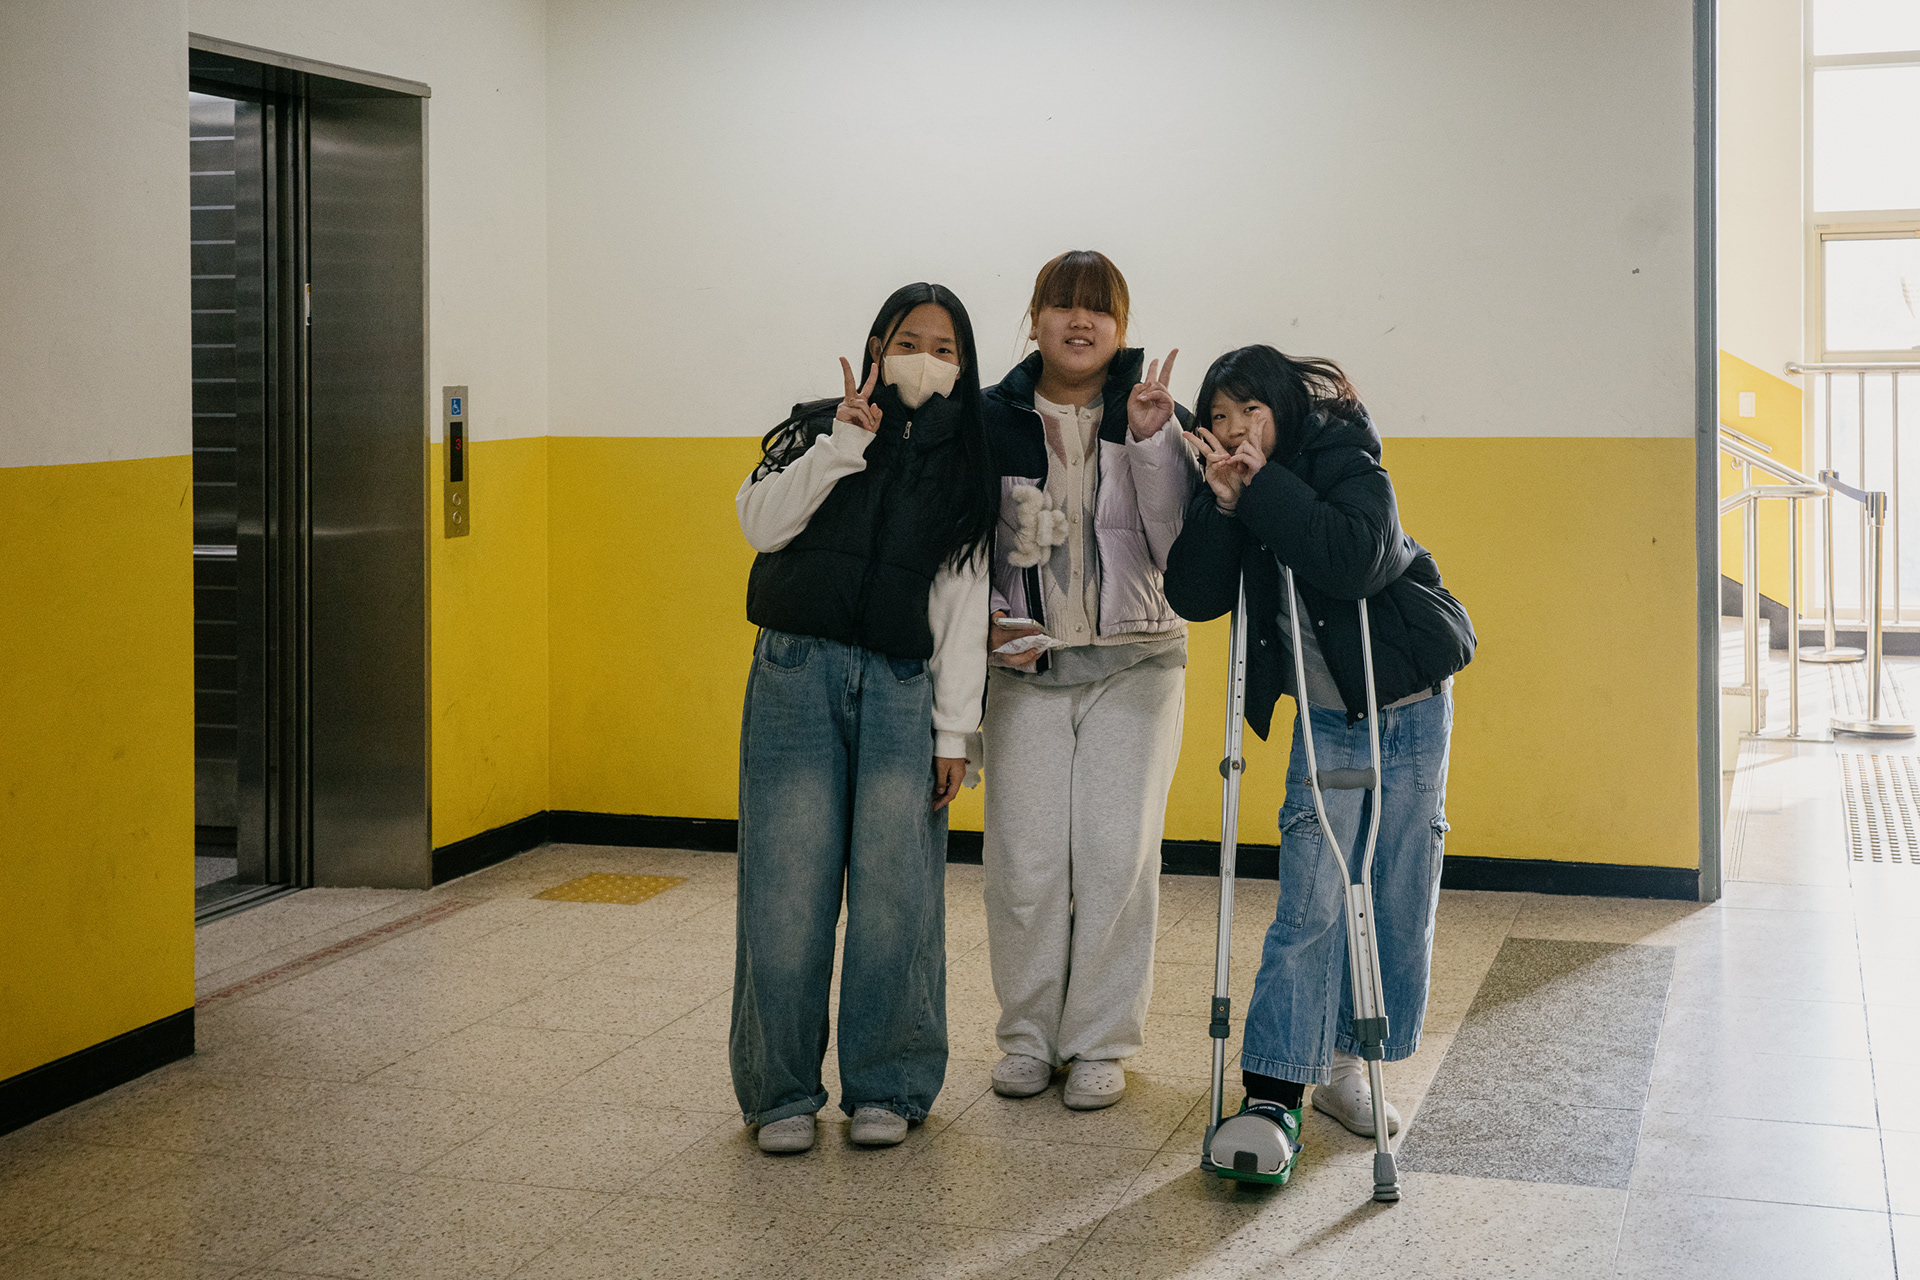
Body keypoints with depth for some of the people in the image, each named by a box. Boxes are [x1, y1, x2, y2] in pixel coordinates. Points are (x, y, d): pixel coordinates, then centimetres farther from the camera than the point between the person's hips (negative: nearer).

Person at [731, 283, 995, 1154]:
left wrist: (953, 730, 4)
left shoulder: (964, 471, 13)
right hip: (798, 677, -1)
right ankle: (783, 1091, 9)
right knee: (788, 889, -3)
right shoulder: (817, 430, 10)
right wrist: (844, 442, -13)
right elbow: (761, 524, -6)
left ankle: (885, 1089, 11)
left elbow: (963, 608, 9)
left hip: (900, 690, 1)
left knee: (895, 895, -3)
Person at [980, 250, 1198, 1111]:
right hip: (1025, 665, 1)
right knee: (1024, 860, -2)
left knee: (1117, 855, -3)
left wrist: (1151, 441, -18)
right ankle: (1028, 1034, 16)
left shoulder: (1156, 413, 1)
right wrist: (989, 618, -5)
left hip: (1133, 663, -1)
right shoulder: (993, 419, 3)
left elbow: (1180, 545, -9)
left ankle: (1100, 1042, 11)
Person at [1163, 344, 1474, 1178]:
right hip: (1326, 723, 2)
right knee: (1312, 902, -10)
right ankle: (1274, 1095, -11)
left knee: (1398, 903, 4)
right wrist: (1225, 505, -23)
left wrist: (1263, 487, -29)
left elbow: (1356, 562, -33)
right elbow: (1192, 598, -13)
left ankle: (1343, 1061, 21)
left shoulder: (1347, 461, -14)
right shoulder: (1232, 493, -1)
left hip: (1410, 711, -2)